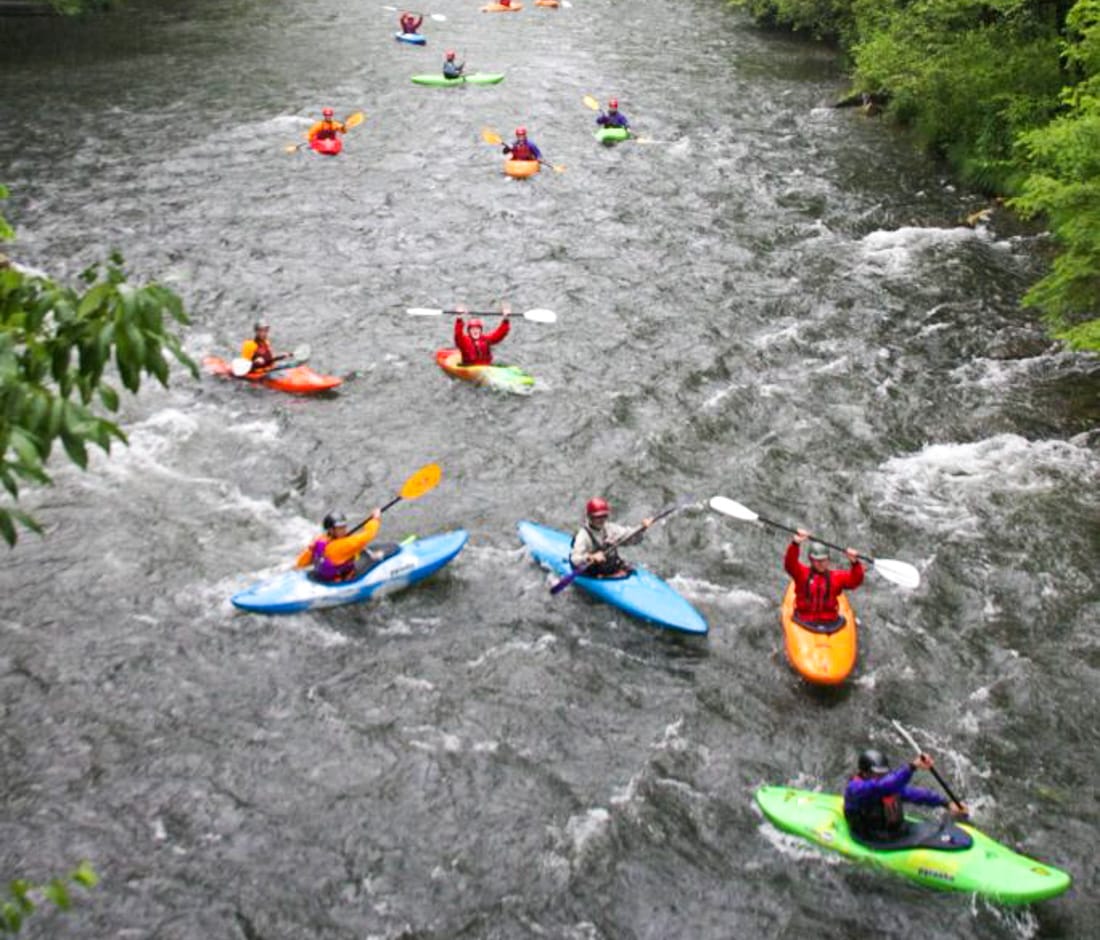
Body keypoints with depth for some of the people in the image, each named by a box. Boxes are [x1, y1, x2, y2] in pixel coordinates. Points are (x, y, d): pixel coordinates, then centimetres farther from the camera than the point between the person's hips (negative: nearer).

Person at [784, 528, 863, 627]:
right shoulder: (802, 573, 6)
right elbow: (790, 564, -12)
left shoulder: (836, 577, 11)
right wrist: (796, 543, -30)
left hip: (830, 623, 1)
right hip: (805, 622, -1)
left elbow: (855, 581, -1)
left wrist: (855, 562, -20)